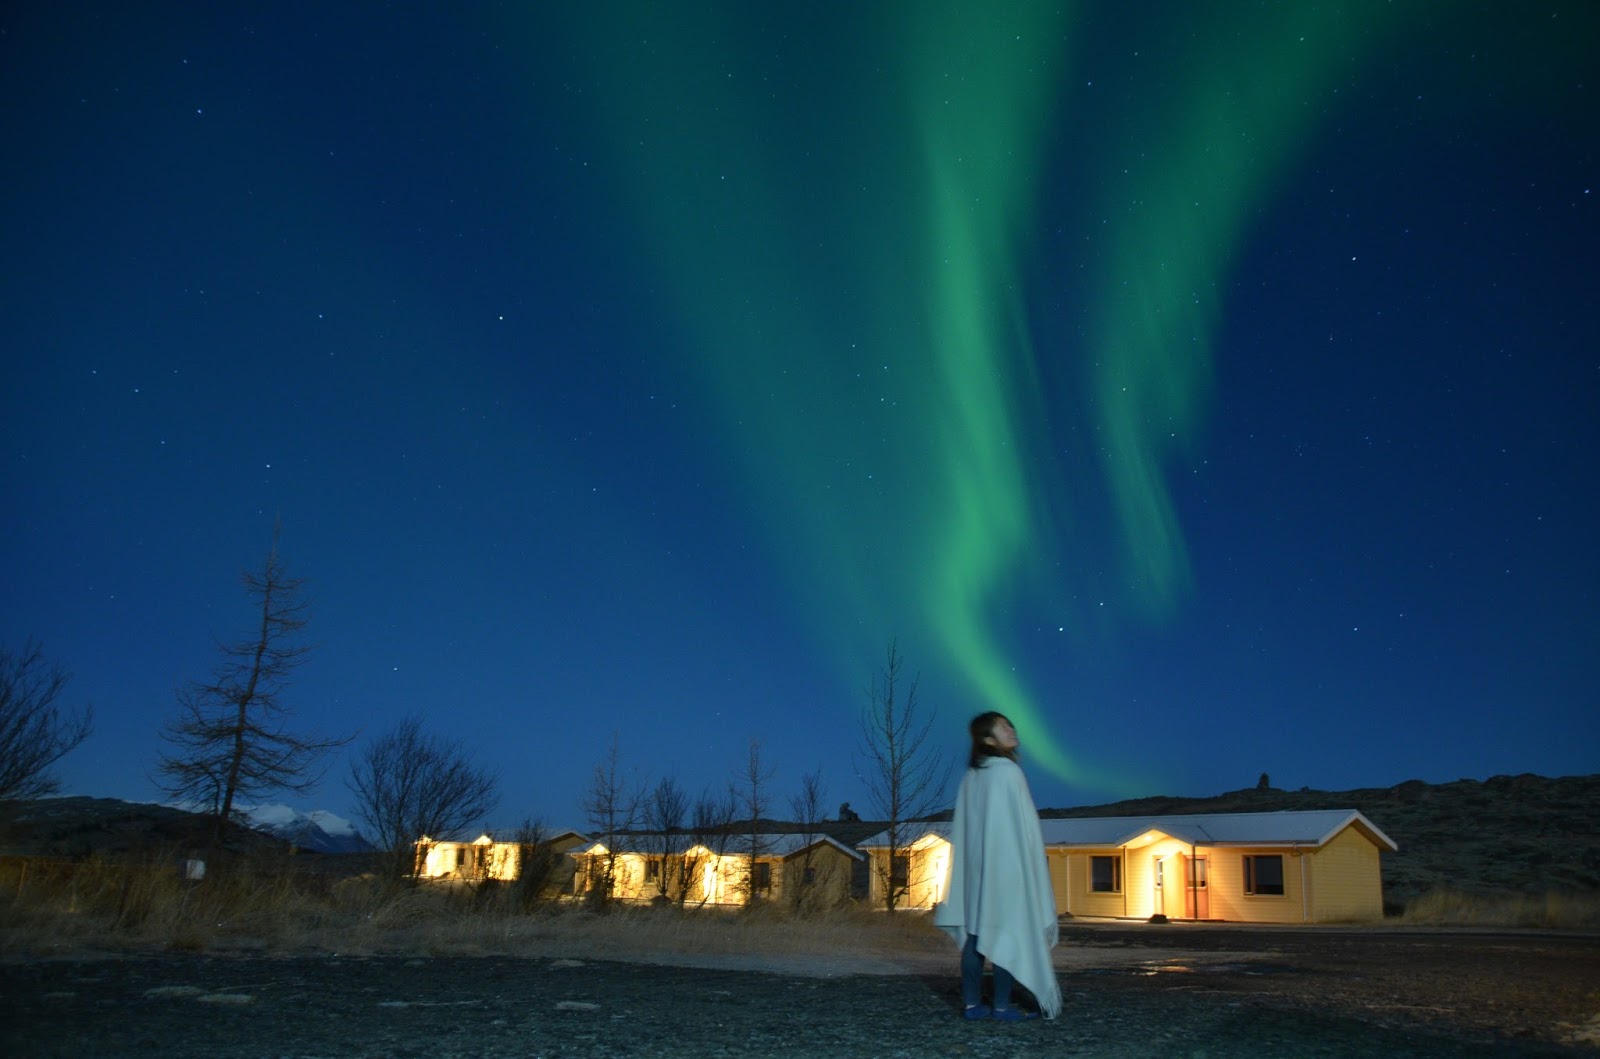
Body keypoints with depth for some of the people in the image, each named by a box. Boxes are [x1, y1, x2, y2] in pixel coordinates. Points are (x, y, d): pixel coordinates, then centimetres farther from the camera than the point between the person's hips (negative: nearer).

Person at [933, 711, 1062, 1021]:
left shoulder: (971, 776, 10)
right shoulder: (1007, 771, -10)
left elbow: (963, 828, 10)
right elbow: (1023, 825, -12)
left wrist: (970, 865, 14)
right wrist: (1032, 867, -7)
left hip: (976, 867, 7)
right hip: (1007, 864, -7)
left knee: (976, 932, 6)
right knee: (1009, 933, -1)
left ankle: (972, 1003, 7)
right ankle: (1002, 1005, 0)